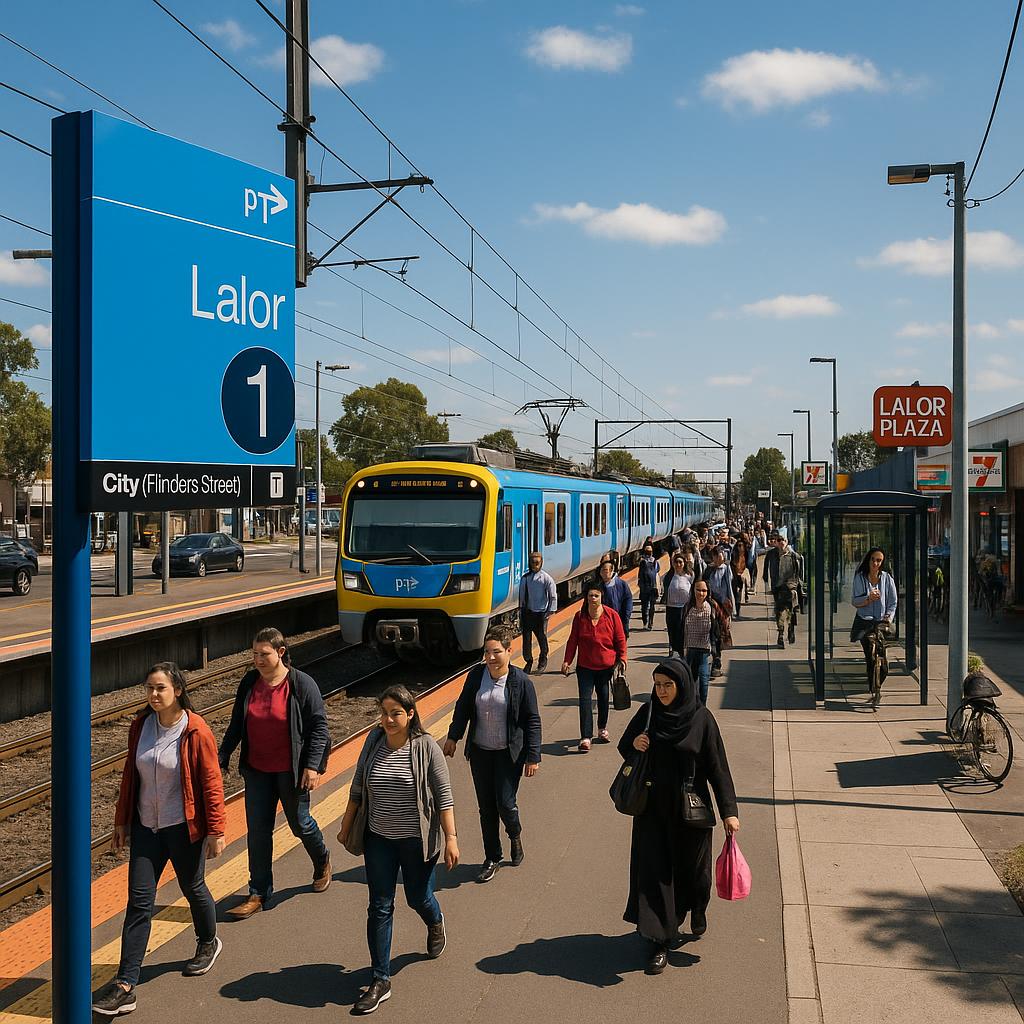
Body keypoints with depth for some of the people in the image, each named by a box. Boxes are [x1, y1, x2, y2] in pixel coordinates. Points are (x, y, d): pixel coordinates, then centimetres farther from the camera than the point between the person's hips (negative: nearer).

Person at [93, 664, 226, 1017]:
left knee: (193, 888, 15)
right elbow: (130, 776, 9)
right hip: (146, 825, 4)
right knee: (139, 901, 1)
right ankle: (125, 986, 2)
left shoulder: (196, 732, -16)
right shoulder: (140, 726, -1)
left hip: (184, 827, -4)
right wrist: (122, 821, 12)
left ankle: (208, 943, 44)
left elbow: (211, 783, -12)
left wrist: (216, 830, -11)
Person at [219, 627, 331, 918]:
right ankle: (259, 894, 17)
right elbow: (236, 725, 8)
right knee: (257, 831, 6)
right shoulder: (249, 682, -2)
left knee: (300, 823, 12)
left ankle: (322, 862, 43)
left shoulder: (301, 684, -15)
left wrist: (313, 765, -16)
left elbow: (318, 726, -11)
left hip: (290, 771, -4)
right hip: (257, 770, 4)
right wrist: (222, 758, 6)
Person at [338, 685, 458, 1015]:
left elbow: (444, 795, -13)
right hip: (379, 839, 3)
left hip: (417, 840, -3)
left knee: (418, 898, 16)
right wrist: (347, 827, 12)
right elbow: (357, 788, 7)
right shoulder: (373, 741, -5)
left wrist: (451, 838, -16)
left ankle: (435, 923, 52)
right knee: (379, 908, 4)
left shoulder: (426, 747, -15)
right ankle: (381, 981, 14)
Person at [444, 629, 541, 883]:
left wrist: (532, 757, -8)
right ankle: (492, 859, 25)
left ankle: (515, 836, 28)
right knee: (486, 808, 9)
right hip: (480, 752, 4)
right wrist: (453, 737, 8)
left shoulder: (521, 681, -12)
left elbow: (532, 721, -7)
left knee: (505, 804, -7)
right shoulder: (475, 675, -2)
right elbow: (463, 707, 12)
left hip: (509, 754, -4)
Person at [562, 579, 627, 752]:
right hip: (585, 666, 0)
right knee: (585, 700, -8)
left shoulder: (611, 615, -7)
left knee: (603, 698, 15)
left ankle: (602, 729, 37)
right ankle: (586, 737, -8)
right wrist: (567, 660, -4)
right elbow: (572, 640, 2)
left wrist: (622, 659, -5)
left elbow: (620, 639, 0)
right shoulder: (580, 616, -4)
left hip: (606, 666, 0)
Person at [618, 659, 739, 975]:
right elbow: (624, 748, 8)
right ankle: (660, 940, 10)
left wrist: (729, 810, -12)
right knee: (653, 871, 0)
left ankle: (697, 908, 47)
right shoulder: (648, 713, -3)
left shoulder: (701, 718, -11)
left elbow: (717, 766, -9)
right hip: (653, 807, 2)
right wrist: (634, 745, -16)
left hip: (690, 808, -2)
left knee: (692, 866, 15)